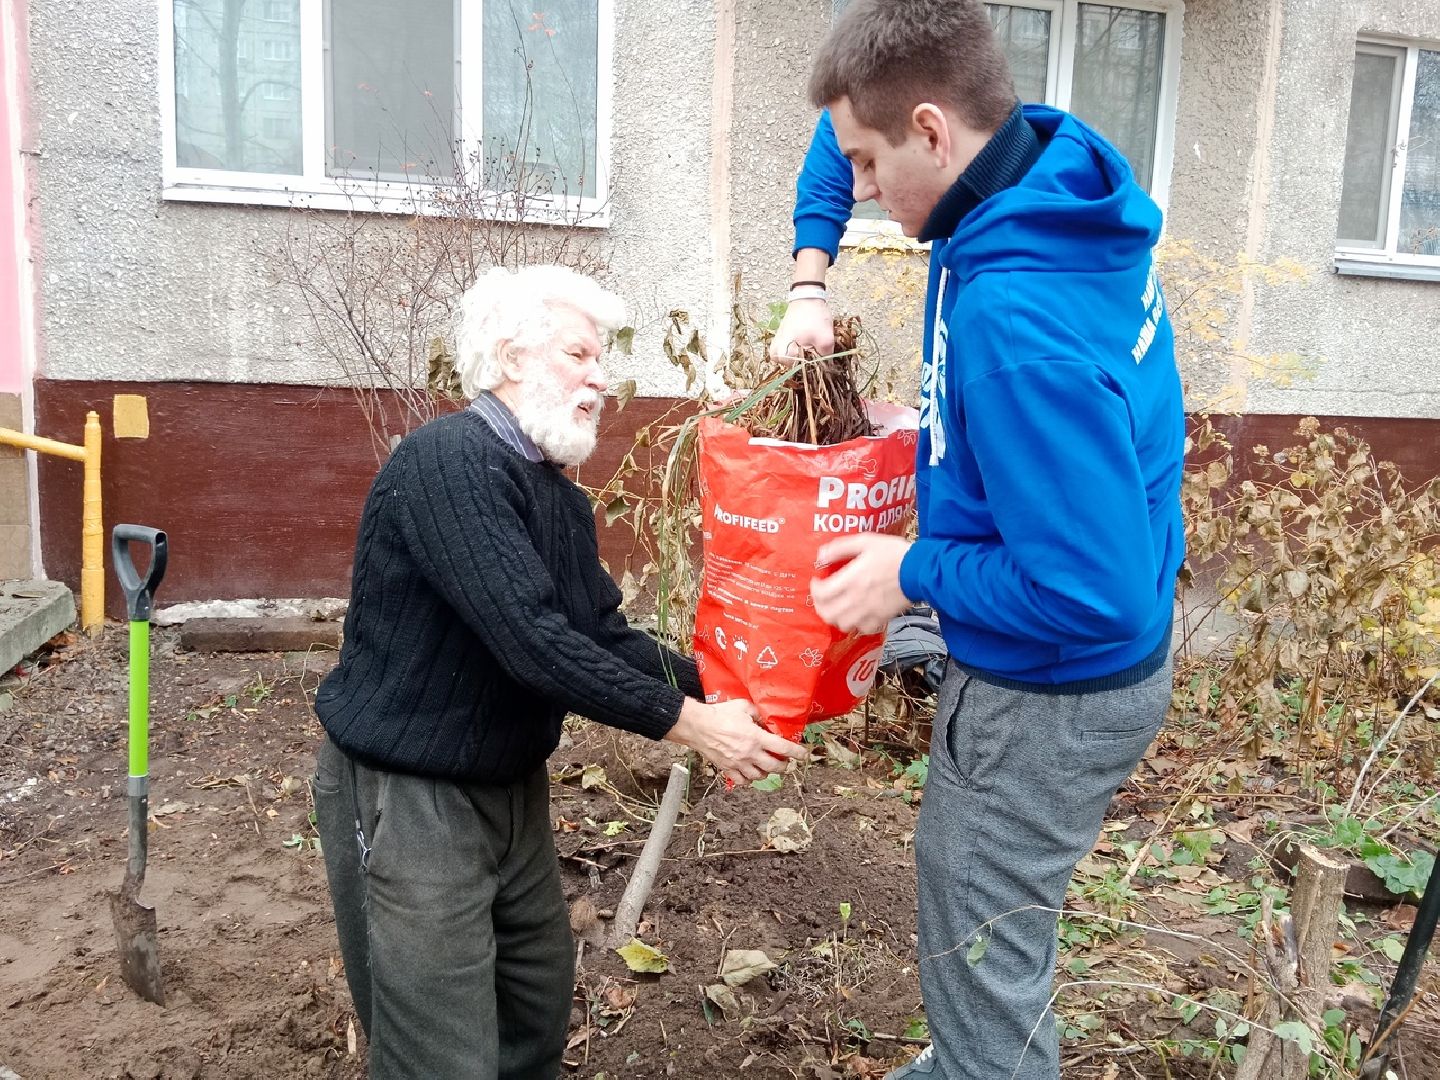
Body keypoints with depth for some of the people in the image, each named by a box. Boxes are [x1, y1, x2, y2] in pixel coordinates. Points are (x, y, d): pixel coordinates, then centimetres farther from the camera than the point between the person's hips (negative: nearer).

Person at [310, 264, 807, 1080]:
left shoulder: (563, 499, 7)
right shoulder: (448, 461, -24)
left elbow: (605, 635, 6)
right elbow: (530, 642, -31)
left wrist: (706, 684, -8)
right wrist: (689, 724, -27)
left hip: (513, 785, 9)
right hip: (405, 792, -9)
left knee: (541, 1002, 21)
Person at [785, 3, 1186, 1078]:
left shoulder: (1016, 326, -35)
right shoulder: (1056, 160, -6)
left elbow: (1096, 592, -33)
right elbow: (855, 121, 11)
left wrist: (915, 571, -21)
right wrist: (811, 278, 1)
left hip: (1052, 697, -10)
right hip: (1080, 669, 10)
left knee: (982, 963, 11)